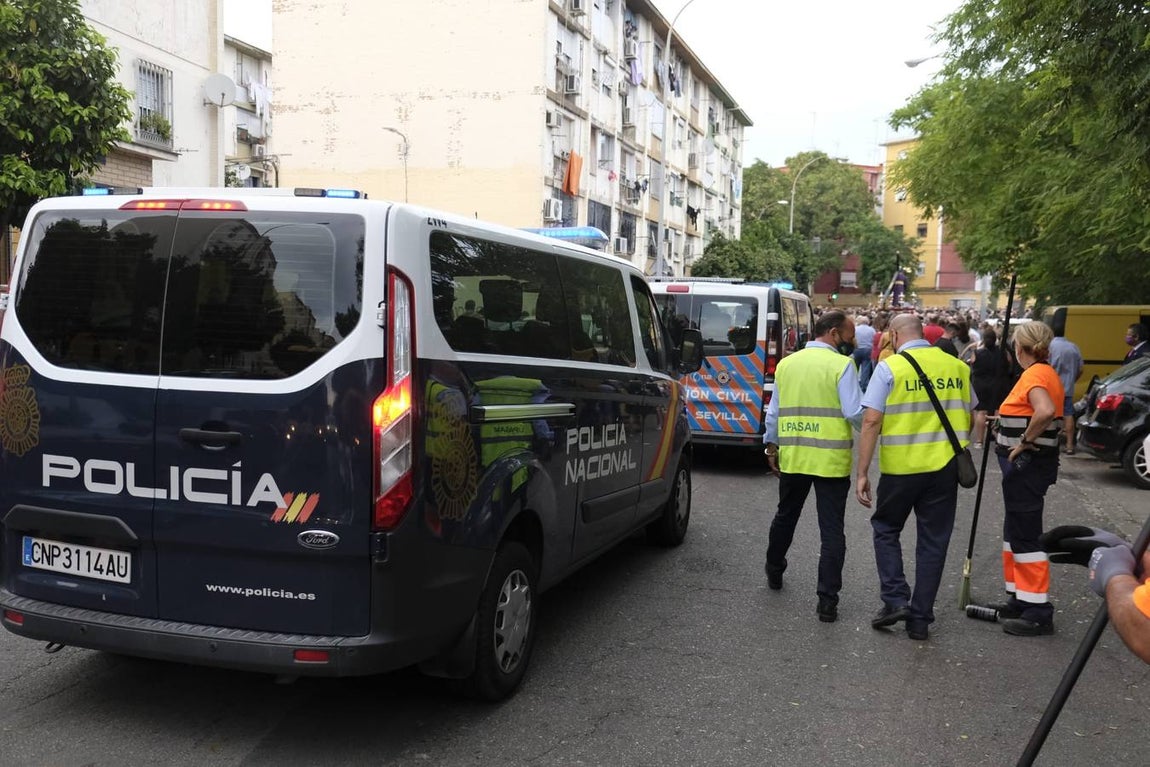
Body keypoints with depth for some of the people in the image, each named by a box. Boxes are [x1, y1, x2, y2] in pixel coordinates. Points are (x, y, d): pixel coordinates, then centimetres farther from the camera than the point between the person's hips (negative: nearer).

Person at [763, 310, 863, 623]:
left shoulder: (786, 363, 6)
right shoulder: (842, 365, -10)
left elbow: (773, 412, 13)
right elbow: (854, 413, -15)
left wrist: (771, 445, 23)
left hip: (791, 457, 5)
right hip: (831, 460, -5)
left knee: (785, 517, 24)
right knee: (832, 531, 2)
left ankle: (774, 572, 42)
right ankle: (827, 600, 2)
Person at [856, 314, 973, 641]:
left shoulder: (889, 367, -8)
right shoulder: (957, 366, 4)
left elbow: (871, 421, -13)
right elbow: (970, 419, 13)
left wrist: (862, 472, -9)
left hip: (901, 467, -3)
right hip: (945, 466, 3)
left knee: (886, 529, 18)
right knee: (933, 541, 12)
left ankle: (895, 599, 7)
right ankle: (920, 618, 17)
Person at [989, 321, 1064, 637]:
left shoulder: (1035, 374, -17)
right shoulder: (1046, 373, 13)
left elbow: (1045, 412, -35)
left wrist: (1025, 440, -22)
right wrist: (1005, 421, 12)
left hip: (1027, 465, -10)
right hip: (1025, 465, 10)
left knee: (1026, 535, -4)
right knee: (1015, 532, 18)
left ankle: (1039, 612, 3)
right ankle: (1020, 599, 28)